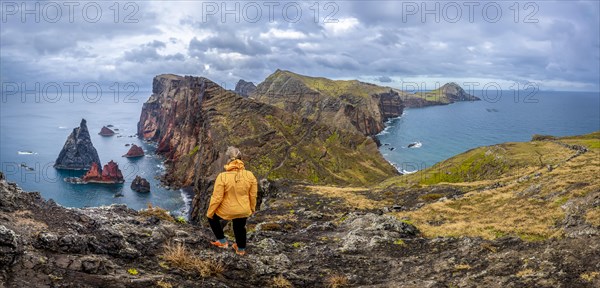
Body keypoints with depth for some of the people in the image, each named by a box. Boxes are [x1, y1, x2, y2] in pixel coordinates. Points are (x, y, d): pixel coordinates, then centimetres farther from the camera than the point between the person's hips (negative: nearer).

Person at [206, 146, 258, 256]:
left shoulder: (222, 177, -24)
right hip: (243, 211, 3)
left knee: (212, 217, 28)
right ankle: (241, 249, 49)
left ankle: (222, 241, 30)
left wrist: (209, 212, -3)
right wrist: (252, 208, 16)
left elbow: (217, 198, -18)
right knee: (240, 227, 29)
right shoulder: (250, 175, -14)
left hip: (226, 211, -3)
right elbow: (253, 195, -3)